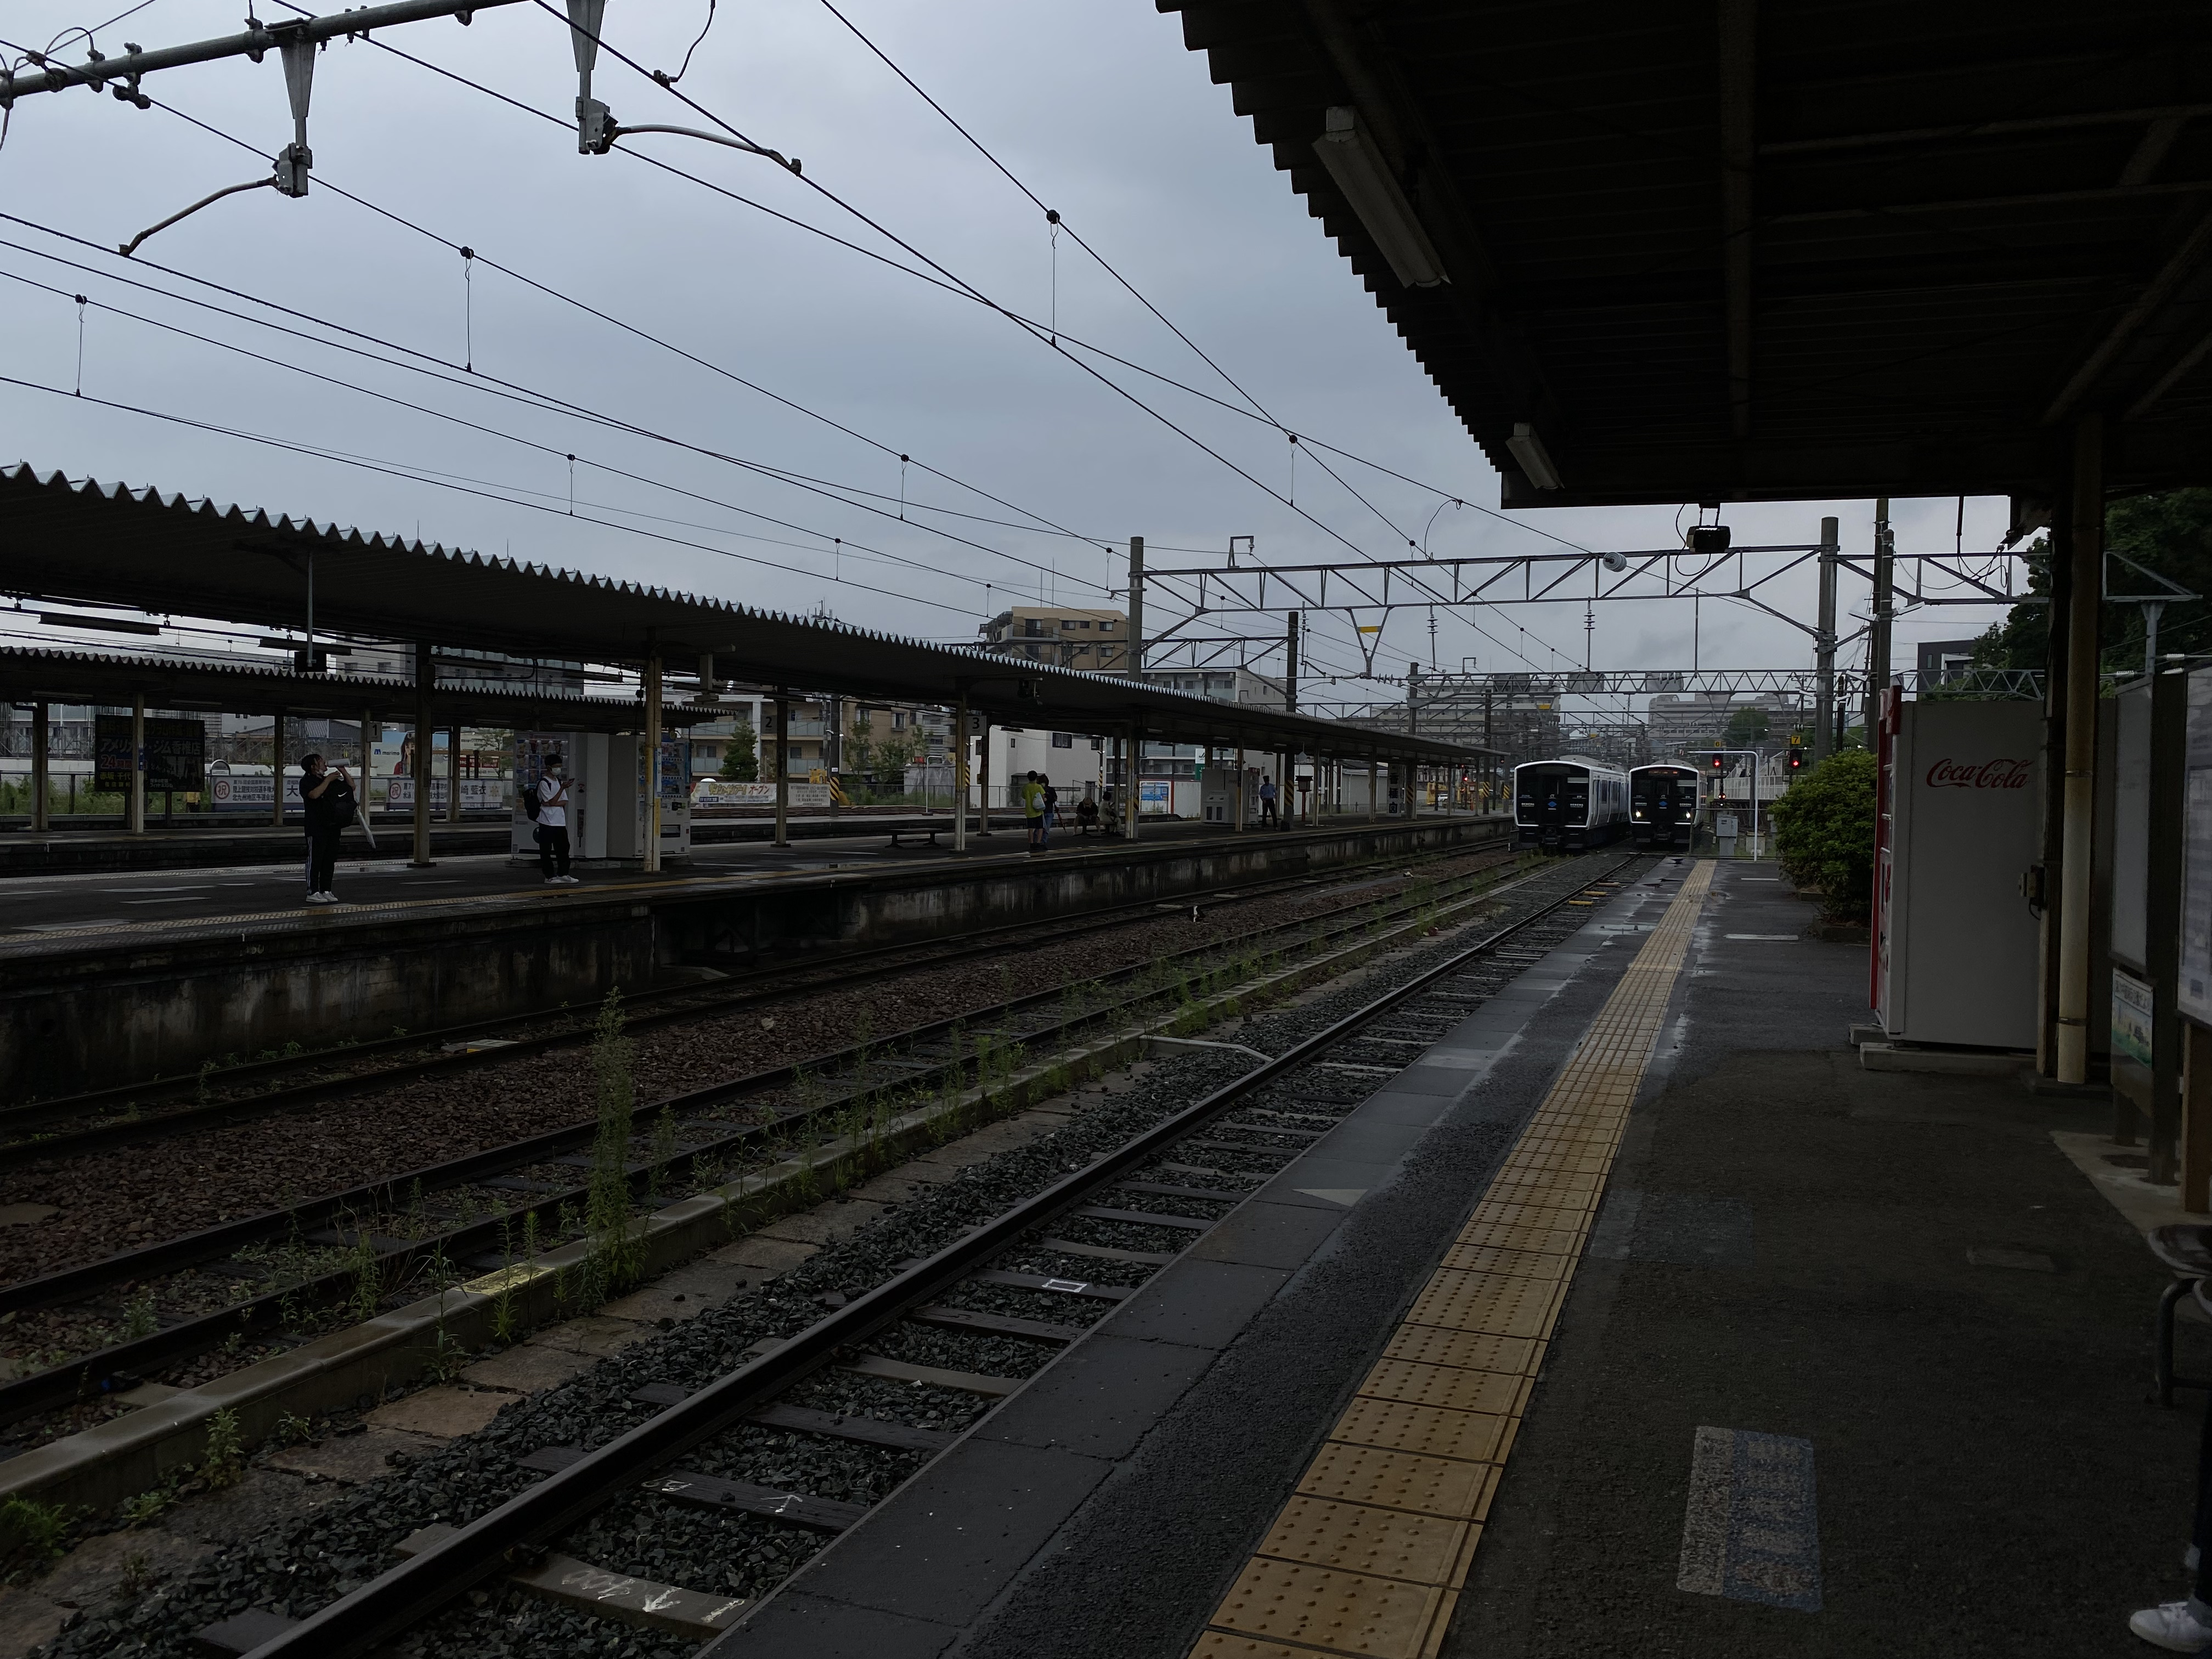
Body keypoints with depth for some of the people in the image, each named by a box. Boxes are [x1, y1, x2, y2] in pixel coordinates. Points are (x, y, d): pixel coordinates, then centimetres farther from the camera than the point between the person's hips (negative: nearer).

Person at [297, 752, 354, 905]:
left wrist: (343, 771, 10)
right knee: (315, 859, -7)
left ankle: (326, 891, 12)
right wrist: (328, 780, -14)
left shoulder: (331, 780, 19)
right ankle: (312, 892, -6)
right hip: (316, 827, -7)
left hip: (333, 826, 7)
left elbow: (351, 786, 22)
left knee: (330, 860, 7)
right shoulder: (307, 782, -3)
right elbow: (314, 794, -23)